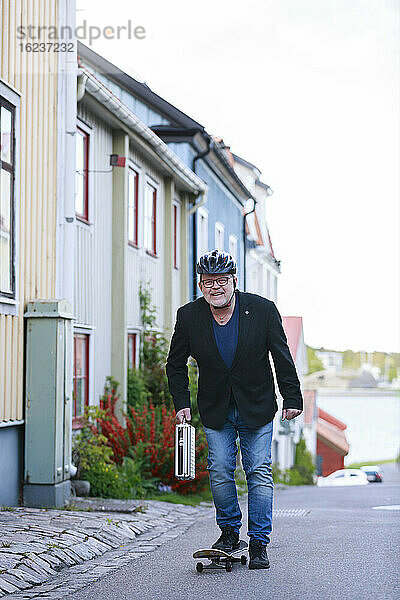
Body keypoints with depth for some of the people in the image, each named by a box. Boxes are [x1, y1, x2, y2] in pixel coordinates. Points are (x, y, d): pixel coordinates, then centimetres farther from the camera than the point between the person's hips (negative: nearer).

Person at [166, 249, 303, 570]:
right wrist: (182, 403, -3)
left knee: (259, 472, -3)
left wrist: (292, 398, -5)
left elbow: (282, 358, -4)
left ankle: (259, 543, 4)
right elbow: (176, 365, 4)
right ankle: (229, 532, 20)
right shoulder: (188, 316, -9)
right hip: (216, 411, 1)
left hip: (257, 409, -1)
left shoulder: (263, 309, -13)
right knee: (220, 472, -1)